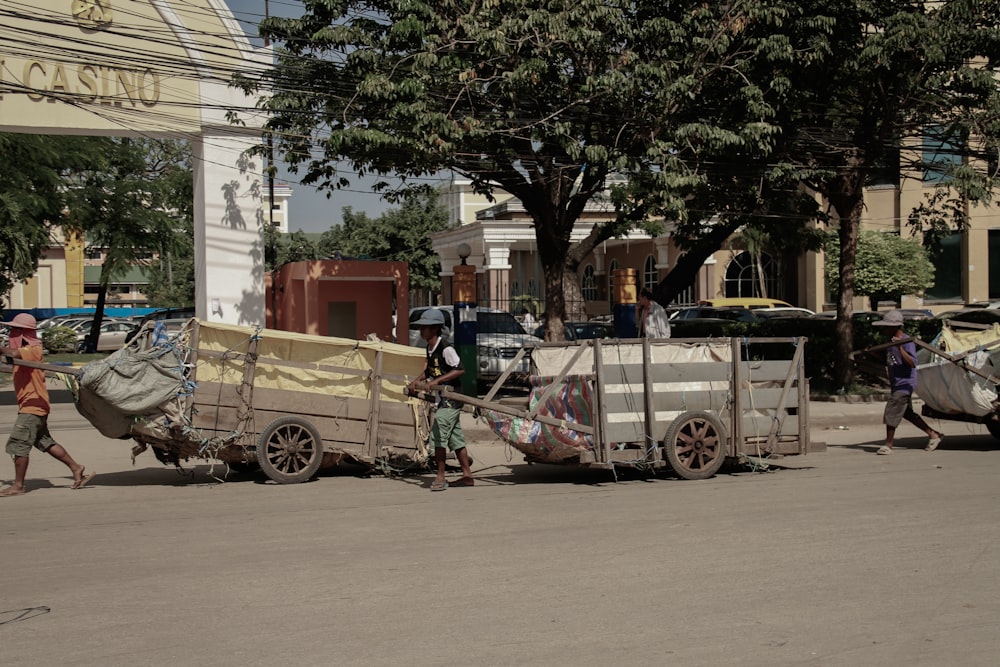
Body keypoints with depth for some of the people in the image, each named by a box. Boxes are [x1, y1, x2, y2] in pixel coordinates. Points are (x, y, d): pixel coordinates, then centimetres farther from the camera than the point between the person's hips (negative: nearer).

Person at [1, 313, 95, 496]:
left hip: (33, 405, -10)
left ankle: (18, 486, -5)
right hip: (35, 405, 10)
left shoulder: (33, 349, -15)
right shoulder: (23, 349, 16)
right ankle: (76, 468, 20)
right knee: (45, 442, 15)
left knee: (18, 443, -8)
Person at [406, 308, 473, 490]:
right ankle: (467, 475, 17)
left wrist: (437, 381, -26)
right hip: (442, 400, 9)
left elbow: (460, 369, -24)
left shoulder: (445, 349, -18)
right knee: (455, 438, 12)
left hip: (450, 398, -9)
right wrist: (417, 380, 8)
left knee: (438, 435, -11)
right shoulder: (430, 349, 10)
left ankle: (440, 477, -6)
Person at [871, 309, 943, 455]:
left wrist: (900, 348, -34)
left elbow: (912, 363, -27)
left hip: (905, 383, -10)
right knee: (907, 413, 17)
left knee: (891, 413, -9)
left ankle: (888, 445, 2)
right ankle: (933, 435, 27)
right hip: (896, 384, 10)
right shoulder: (891, 342, 9)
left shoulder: (907, 342, -18)